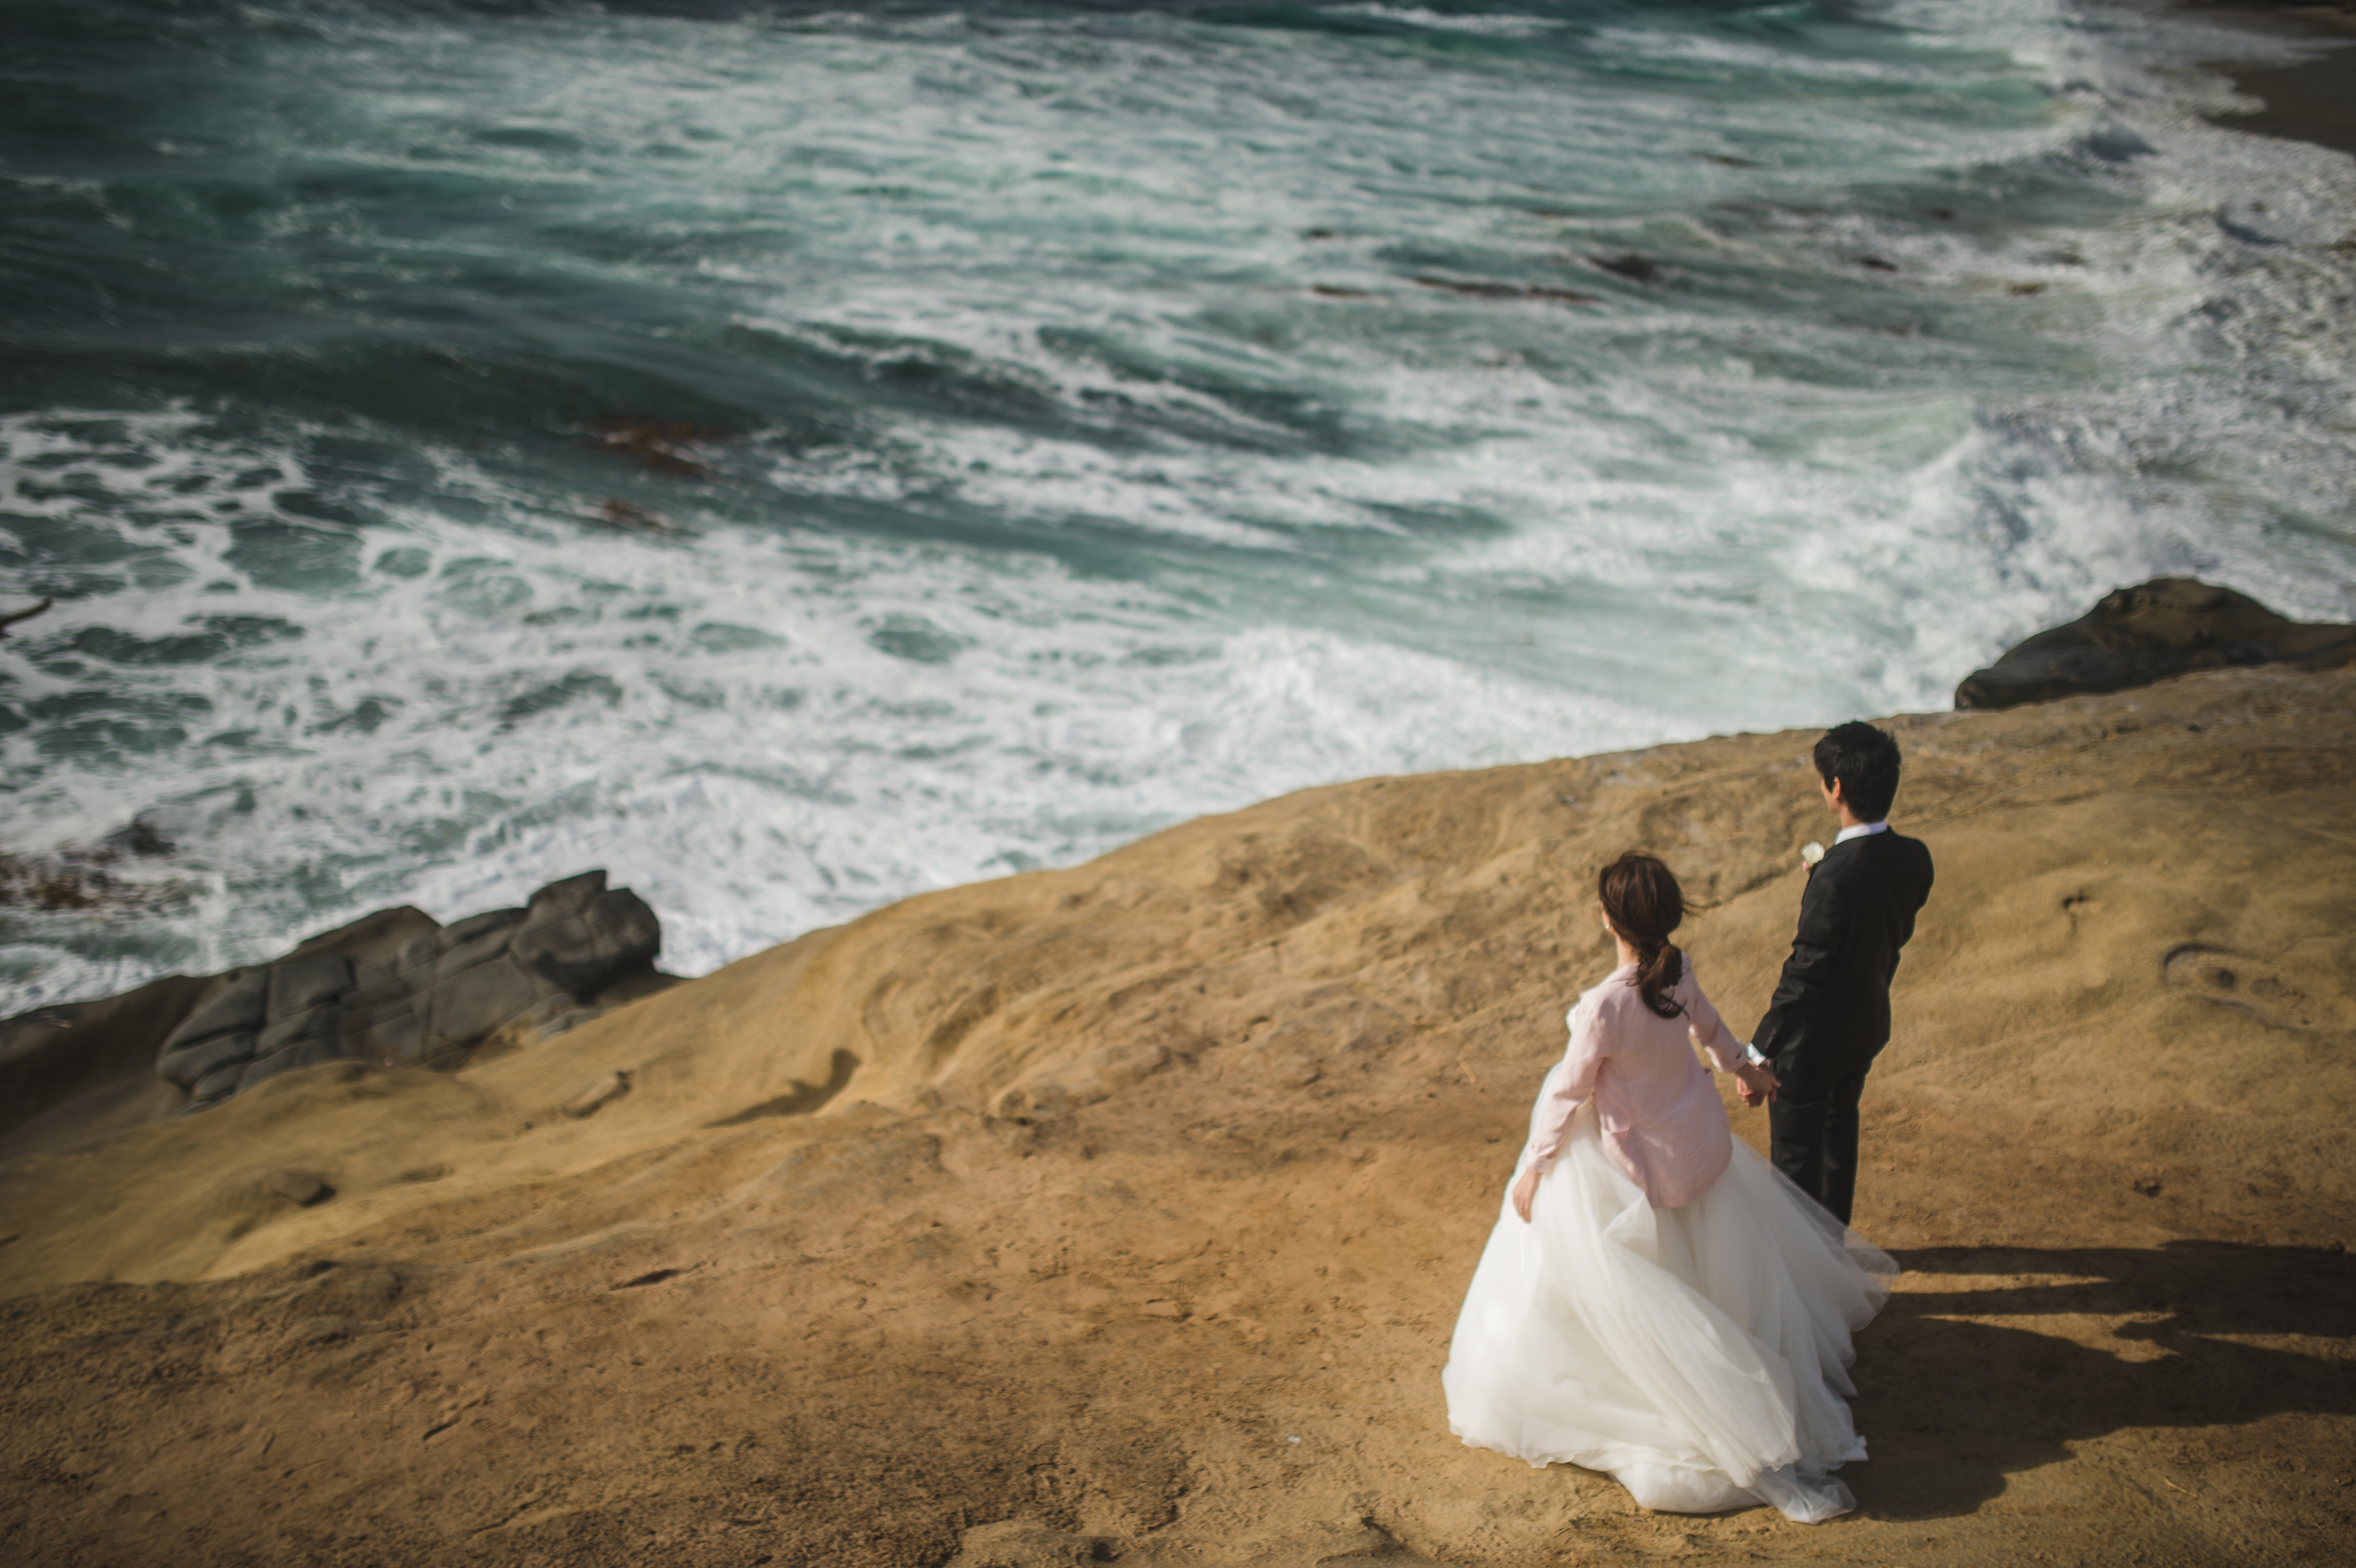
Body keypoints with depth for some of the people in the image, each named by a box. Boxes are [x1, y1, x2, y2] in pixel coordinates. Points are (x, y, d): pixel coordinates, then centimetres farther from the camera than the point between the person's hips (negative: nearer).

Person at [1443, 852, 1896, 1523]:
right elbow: (1705, 1019, 9)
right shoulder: (1678, 968, -14)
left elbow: (1567, 1092, -21)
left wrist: (1534, 1166, -6)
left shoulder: (1605, 1006, -34)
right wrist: (1741, 1064, 31)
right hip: (1702, 1138, 7)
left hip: (1641, 1163, -7)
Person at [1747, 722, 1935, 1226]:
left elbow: (1802, 978, -31)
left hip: (1814, 1037, -7)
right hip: (1868, 1024, 8)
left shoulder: (1837, 878, -36)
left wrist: (1758, 1053, -25)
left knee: (1795, 1150, 15)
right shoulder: (1914, 857, -13)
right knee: (1839, 1127, 30)